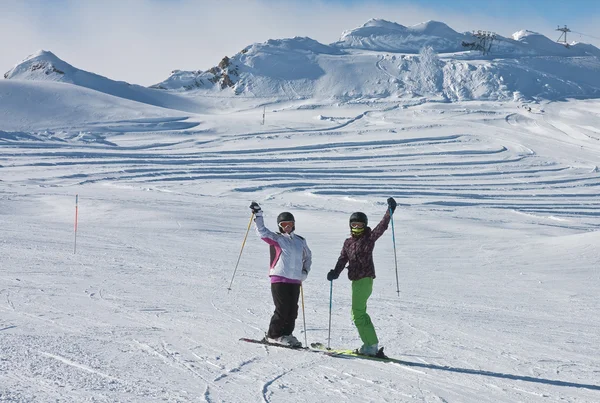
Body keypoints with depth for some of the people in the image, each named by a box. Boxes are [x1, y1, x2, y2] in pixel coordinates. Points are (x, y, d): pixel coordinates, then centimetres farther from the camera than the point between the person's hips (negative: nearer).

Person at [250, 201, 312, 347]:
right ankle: (273, 335, 5)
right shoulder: (276, 238, 1)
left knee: (293, 310, 6)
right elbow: (262, 231, -12)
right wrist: (258, 215, -19)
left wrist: (305, 271, 15)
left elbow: (308, 256, 28)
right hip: (279, 279, -5)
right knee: (282, 309, -7)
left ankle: (286, 334, 18)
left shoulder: (300, 241, 15)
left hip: (295, 281, 5)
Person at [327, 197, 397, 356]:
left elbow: (382, 226, -13)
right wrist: (335, 272, -8)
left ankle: (371, 345, -10)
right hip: (356, 280, 8)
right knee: (359, 312, 13)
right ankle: (371, 344, 22)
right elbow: (343, 259, 9)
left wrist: (390, 210, -22)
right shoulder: (348, 243, 16)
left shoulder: (369, 238, -2)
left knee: (358, 313, -13)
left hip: (365, 279, -8)